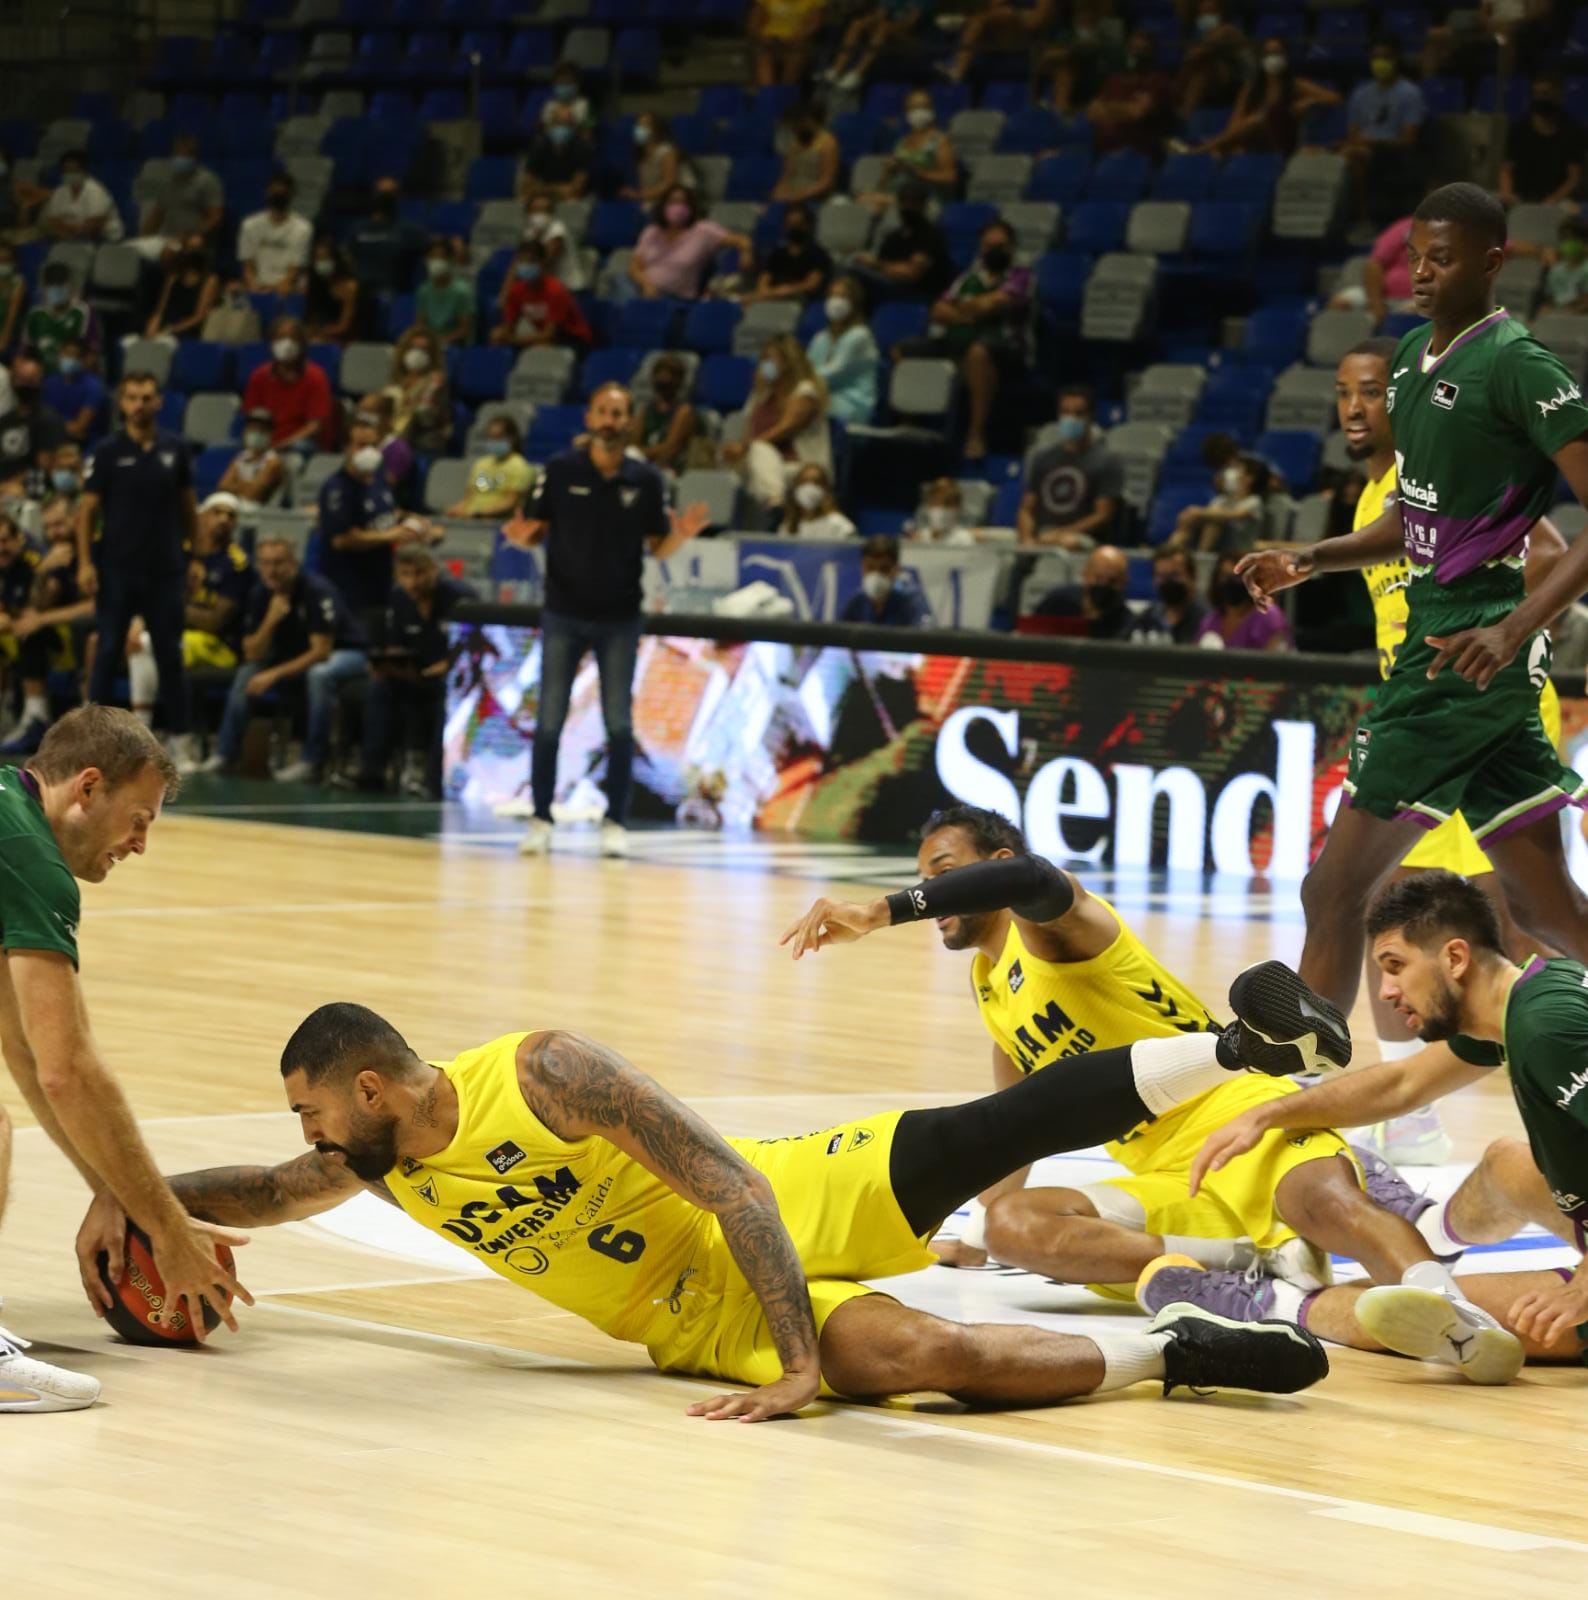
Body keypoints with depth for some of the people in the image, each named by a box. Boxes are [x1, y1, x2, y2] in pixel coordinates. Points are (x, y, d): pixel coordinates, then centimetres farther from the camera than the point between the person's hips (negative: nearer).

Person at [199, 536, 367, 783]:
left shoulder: (317, 591, -25)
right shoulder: (259, 595, -7)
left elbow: (321, 651, -28)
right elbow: (252, 655, -10)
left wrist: (275, 674, -33)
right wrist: (271, 621, -27)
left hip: (344, 653, -6)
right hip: (297, 657, 6)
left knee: (320, 674, -38)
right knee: (247, 673, -11)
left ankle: (312, 762, -30)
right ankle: (225, 755, -5)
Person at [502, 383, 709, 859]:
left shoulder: (646, 479, -3)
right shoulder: (560, 470, -5)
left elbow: (658, 548, 3)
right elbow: (534, 530, 0)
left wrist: (681, 534, -18)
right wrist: (521, 533, -22)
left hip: (620, 618, 0)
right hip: (563, 614, 0)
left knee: (619, 724, 2)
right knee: (549, 721, 1)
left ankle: (615, 822, 9)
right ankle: (540, 820, 8)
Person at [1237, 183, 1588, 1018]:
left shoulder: (1519, 367, -13)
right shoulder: (1414, 354, 14)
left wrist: (1513, 630, -26)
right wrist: (1307, 560, 9)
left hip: (1472, 658, -9)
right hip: (1434, 643, 9)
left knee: (1335, 887, -6)